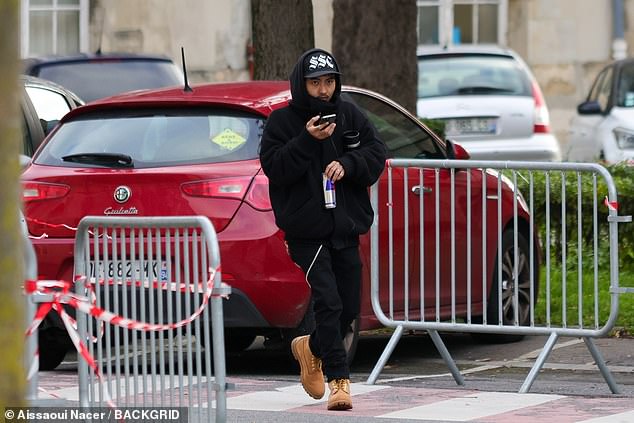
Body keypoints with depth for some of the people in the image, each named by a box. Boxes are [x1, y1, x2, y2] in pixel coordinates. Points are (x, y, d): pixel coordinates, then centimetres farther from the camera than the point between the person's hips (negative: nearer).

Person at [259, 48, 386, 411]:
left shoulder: (350, 115, 7)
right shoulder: (282, 121, -3)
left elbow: (377, 155, 3)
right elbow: (274, 167, -13)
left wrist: (347, 164, -16)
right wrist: (307, 141, -24)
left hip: (346, 228, 5)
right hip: (306, 230, -5)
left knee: (350, 305, 9)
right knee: (328, 301, -15)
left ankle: (311, 348, 36)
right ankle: (339, 379, -10)